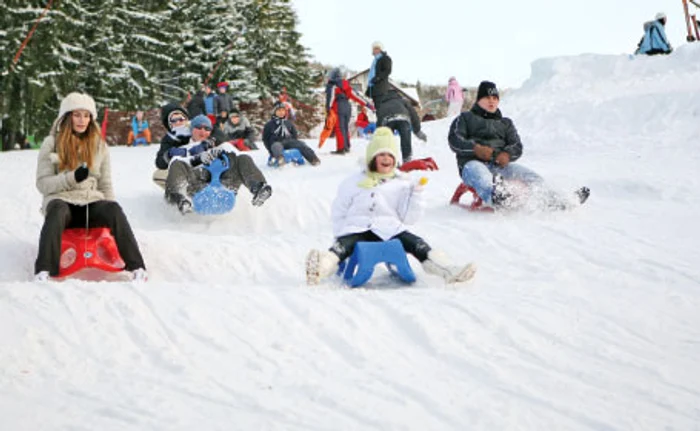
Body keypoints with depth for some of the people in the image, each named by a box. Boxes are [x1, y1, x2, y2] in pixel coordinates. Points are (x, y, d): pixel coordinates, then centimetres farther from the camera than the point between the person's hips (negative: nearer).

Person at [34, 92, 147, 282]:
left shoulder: (99, 145, 16)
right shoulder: (51, 143, 7)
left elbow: (106, 184, 17)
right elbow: (42, 183, 2)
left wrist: (113, 215, 2)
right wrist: (72, 178, -14)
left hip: (92, 202, 2)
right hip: (61, 200, -2)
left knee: (114, 209, -30)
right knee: (58, 211, -38)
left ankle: (136, 267, -37)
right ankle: (44, 271, -48)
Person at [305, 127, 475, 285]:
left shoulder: (402, 183, 15)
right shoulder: (354, 183, 16)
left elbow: (409, 218, 8)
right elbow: (338, 213, 19)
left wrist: (417, 194, -3)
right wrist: (340, 234, 4)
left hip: (388, 230, 1)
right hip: (357, 230, -1)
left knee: (416, 243, -28)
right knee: (344, 244, -35)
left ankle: (447, 271, -47)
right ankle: (322, 267, -66)